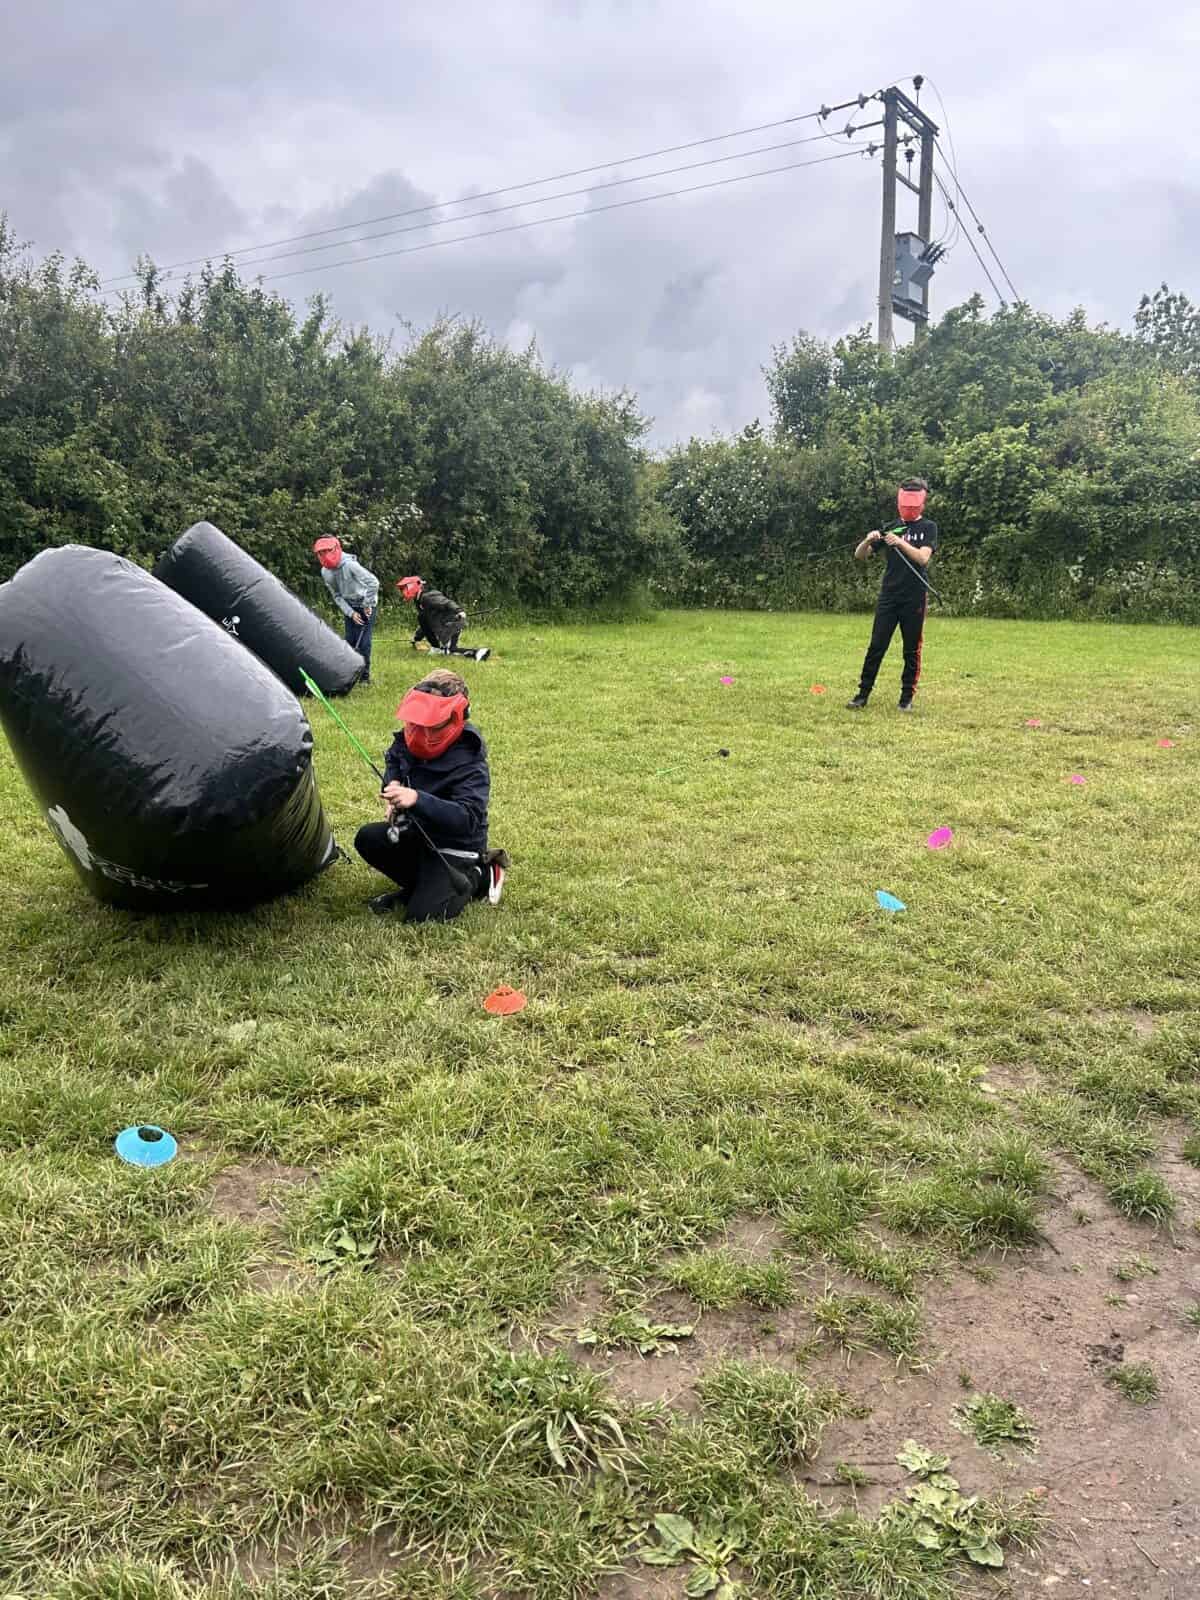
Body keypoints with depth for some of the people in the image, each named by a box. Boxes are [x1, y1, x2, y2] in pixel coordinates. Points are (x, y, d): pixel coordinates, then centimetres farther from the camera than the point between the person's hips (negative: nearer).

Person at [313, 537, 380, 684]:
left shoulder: (350, 565, -29)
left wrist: (368, 605, -22)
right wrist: (351, 613, -11)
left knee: (363, 641, -10)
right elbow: (337, 596, 0)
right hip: (349, 607, 6)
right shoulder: (325, 572, -8)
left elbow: (373, 582, -32)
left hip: (365, 605, -6)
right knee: (350, 640, 4)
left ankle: (364, 675, -1)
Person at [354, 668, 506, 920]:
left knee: (421, 915, -19)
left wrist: (417, 799, -50)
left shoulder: (469, 764, -27)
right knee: (367, 839, -15)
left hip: (455, 849, -7)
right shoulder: (410, 740, -6)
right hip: (418, 832, 7)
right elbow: (393, 760, 18)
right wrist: (393, 783, -6)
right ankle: (419, 883, 4)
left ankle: (477, 877, 5)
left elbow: (467, 819, -39)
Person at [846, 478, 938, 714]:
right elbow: (859, 556, 6)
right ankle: (863, 694, 2)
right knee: (876, 646, -1)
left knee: (912, 650, 3)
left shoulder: (928, 527, 2)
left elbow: (923, 558, -14)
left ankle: (907, 697, 10)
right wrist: (868, 541, -15)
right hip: (888, 596, 2)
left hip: (915, 599, -2)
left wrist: (900, 542, -26)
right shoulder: (891, 527, 11)